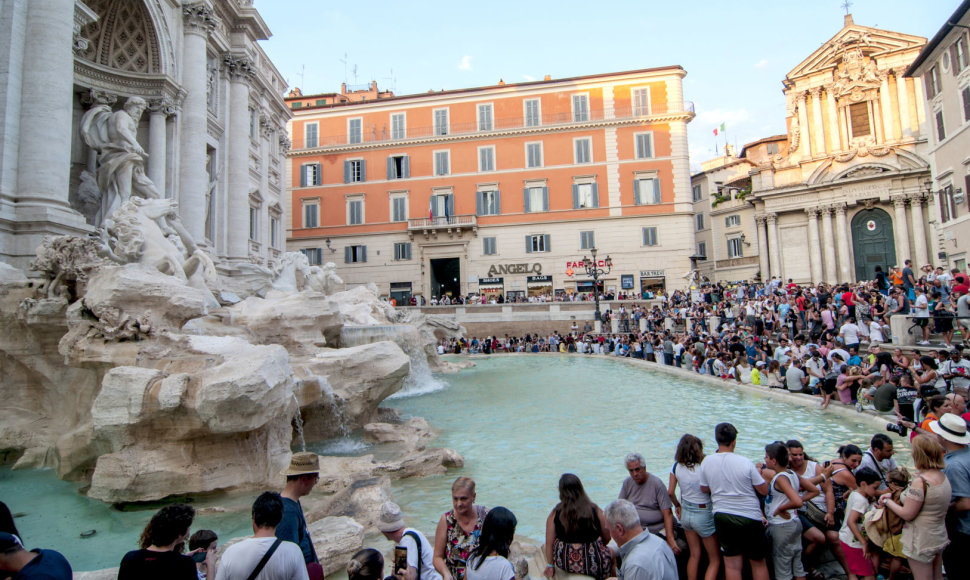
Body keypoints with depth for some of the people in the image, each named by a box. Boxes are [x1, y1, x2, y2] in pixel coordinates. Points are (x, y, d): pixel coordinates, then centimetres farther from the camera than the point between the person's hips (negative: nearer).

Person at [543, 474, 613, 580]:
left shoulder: (555, 513, -12)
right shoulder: (595, 510, -14)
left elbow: (549, 543, -6)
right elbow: (607, 538, -3)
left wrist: (550, 565, 8)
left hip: (564, 564, 2)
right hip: (593, 564, -2)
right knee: (611, 553, 28)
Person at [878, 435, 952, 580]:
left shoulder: (921, 481, -28)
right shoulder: (942, 477, 0)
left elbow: (907, 514, -22)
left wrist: (888, 502, -7)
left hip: (921, 542, -8)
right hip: (939, 537, 8)